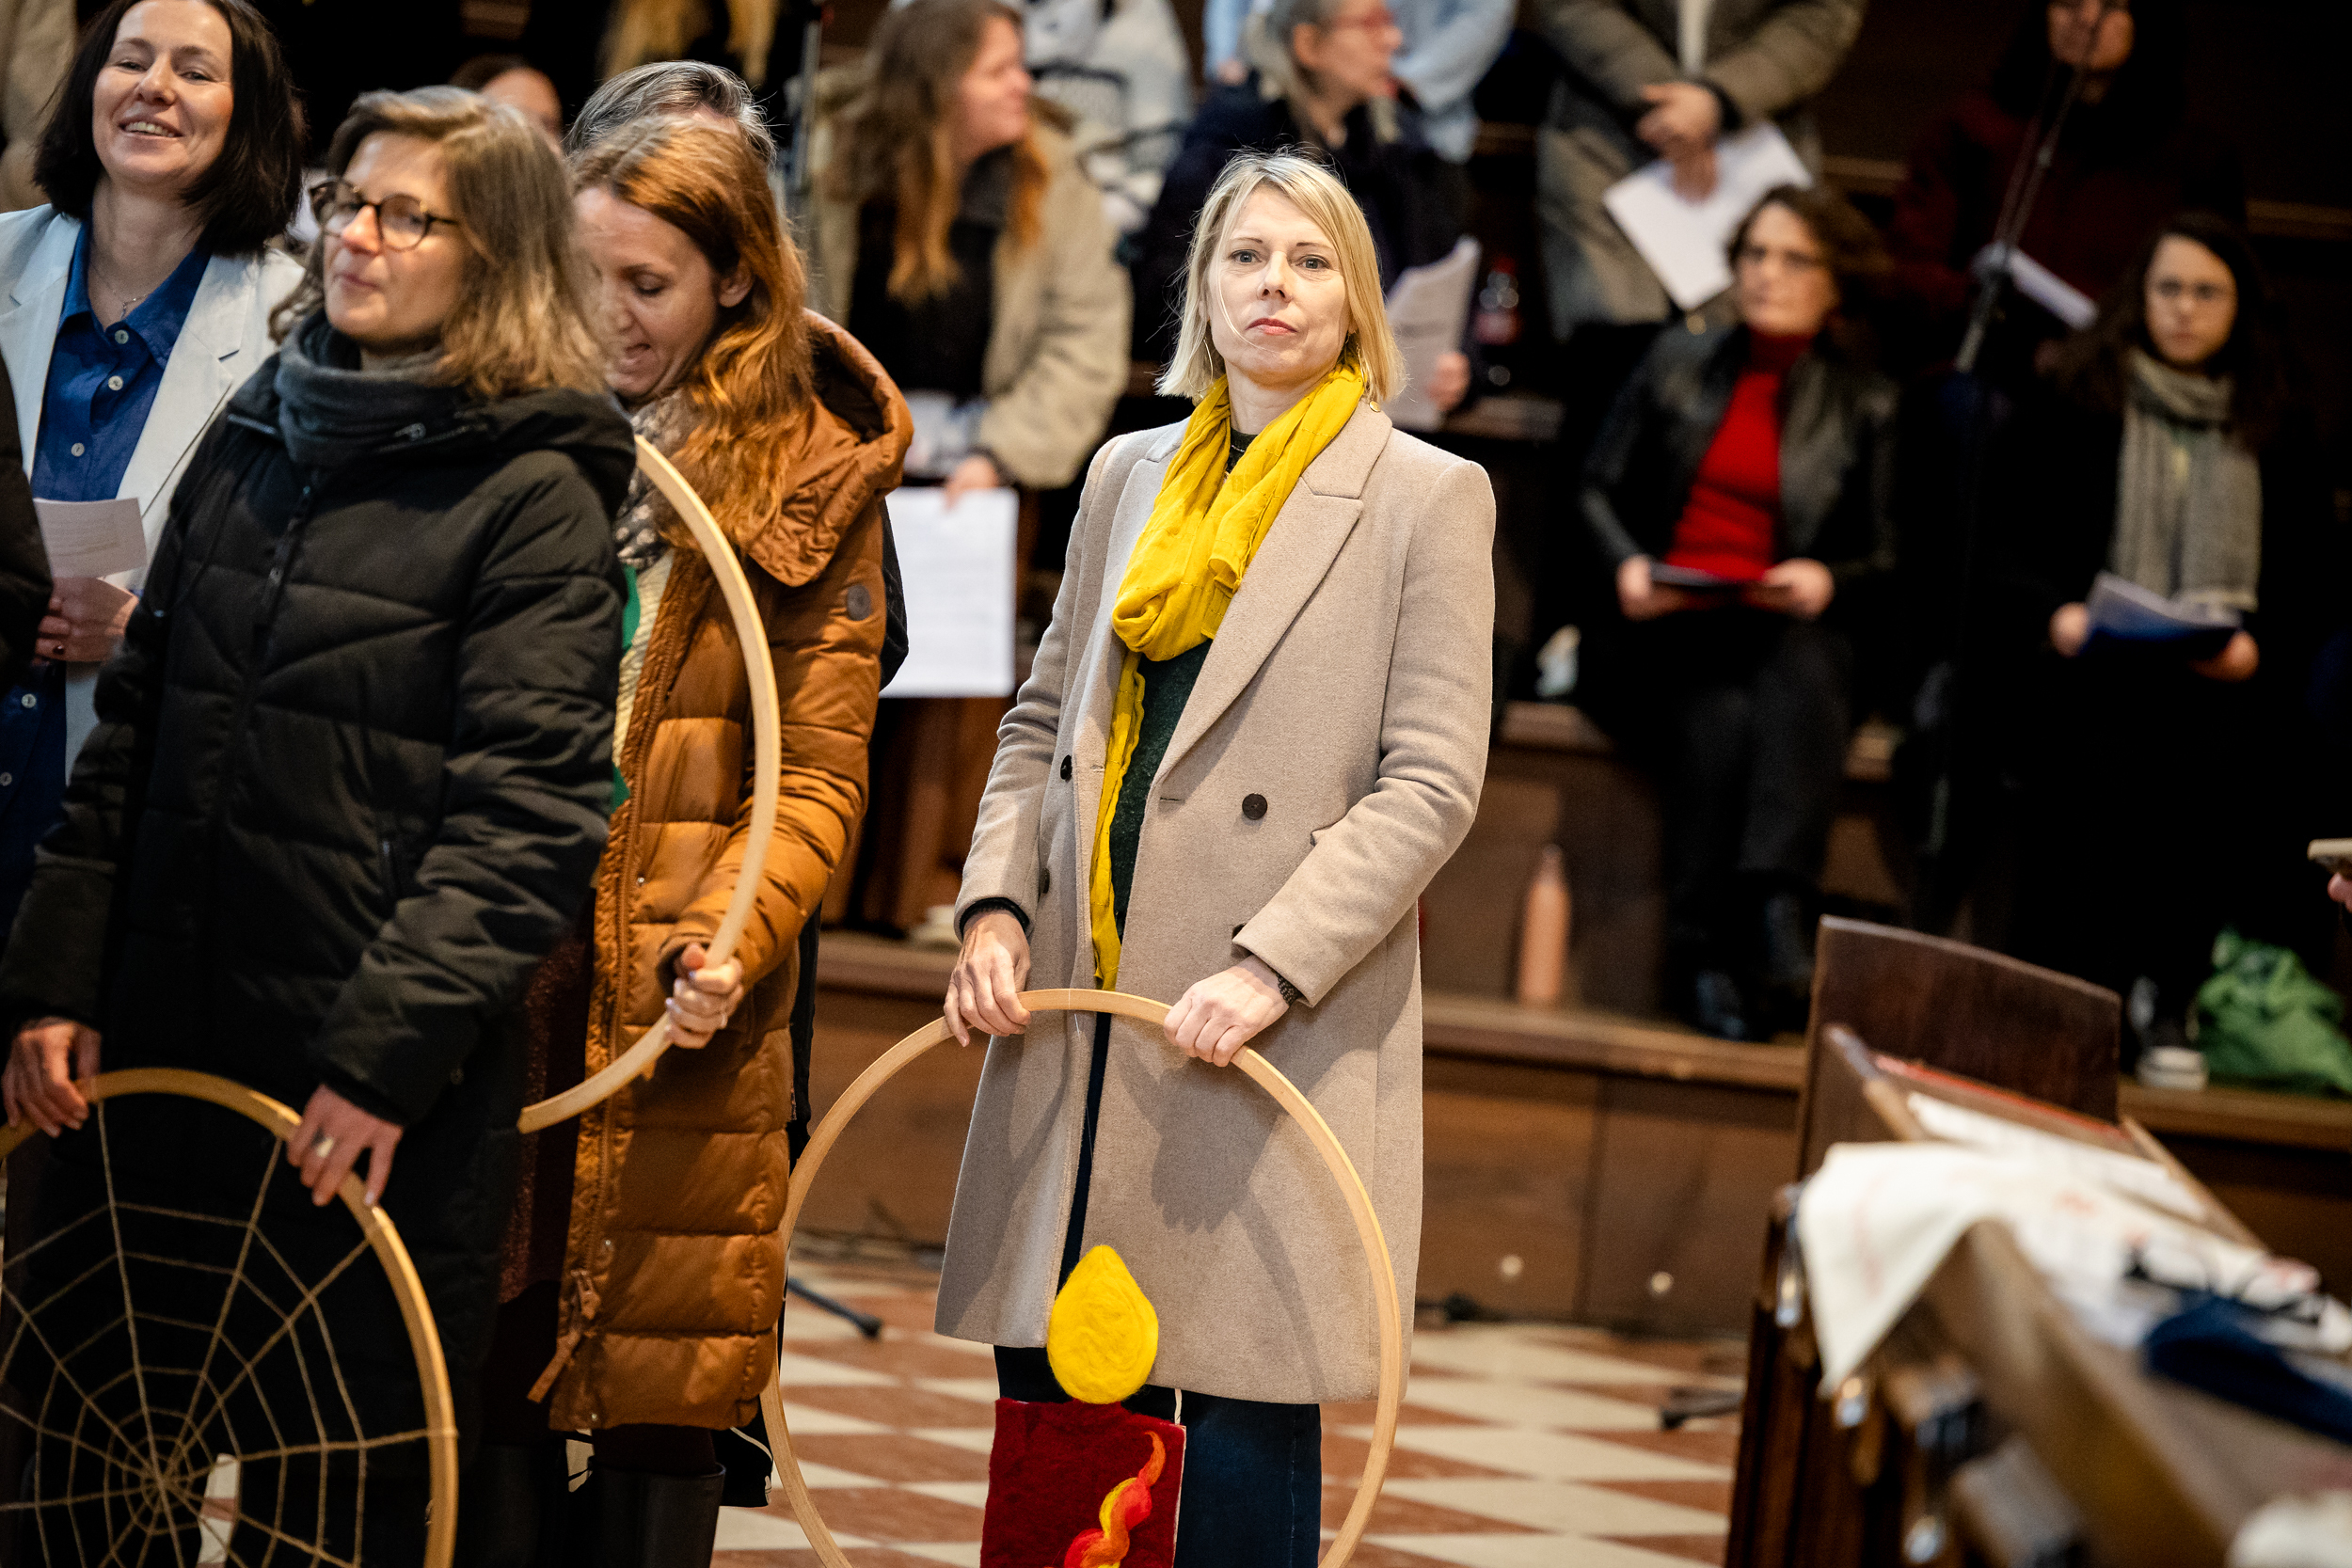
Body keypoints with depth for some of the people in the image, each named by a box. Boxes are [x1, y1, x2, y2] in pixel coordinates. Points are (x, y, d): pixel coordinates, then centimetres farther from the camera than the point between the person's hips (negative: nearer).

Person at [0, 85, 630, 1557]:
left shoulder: (534, 496, -6)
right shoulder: (254, 441, 13)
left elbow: (525, 813, -13)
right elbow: (133, 731, 15)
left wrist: (386, 1058, -19)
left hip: (375, 1105, -6)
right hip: (160, 1049, 6)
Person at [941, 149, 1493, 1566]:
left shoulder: (1428, 497, -1)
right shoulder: (1131, 477, 15)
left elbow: (1433, 783, -7)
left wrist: (1271, 969, -16)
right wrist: (996, 902, 3)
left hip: (1270, 1030, -5)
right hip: (1081, 1002, 5)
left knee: (1243, 1418, -5)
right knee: (1052, 1392, 5)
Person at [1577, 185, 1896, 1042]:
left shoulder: (1866, 405, 15)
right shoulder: (1675, 364, 15)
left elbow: (1881, 556, 13)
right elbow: (1598, 489, 14)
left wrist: (1828, 581, -10)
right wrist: (1627, 565, -6)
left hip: (1787, 631, 0)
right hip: (1663, 624, 0)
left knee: (1805, 675, -38)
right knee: (1718, 713, -35)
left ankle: (1778, 907, -50)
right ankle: (1703, 960, -35)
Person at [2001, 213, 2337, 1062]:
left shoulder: (2279, 432, 17)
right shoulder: (2071, 407, 14)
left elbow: (2316, 577, 14)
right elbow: (2009, 536, 10)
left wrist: (2258, 645, -4)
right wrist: (2055, 613, -8)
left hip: (2227, 672, 1)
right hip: (2095, 656, -1)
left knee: (2229, 751, -24)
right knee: (2105, 752, -25)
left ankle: (2172, 993, -20)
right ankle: (2085, 983, -21)